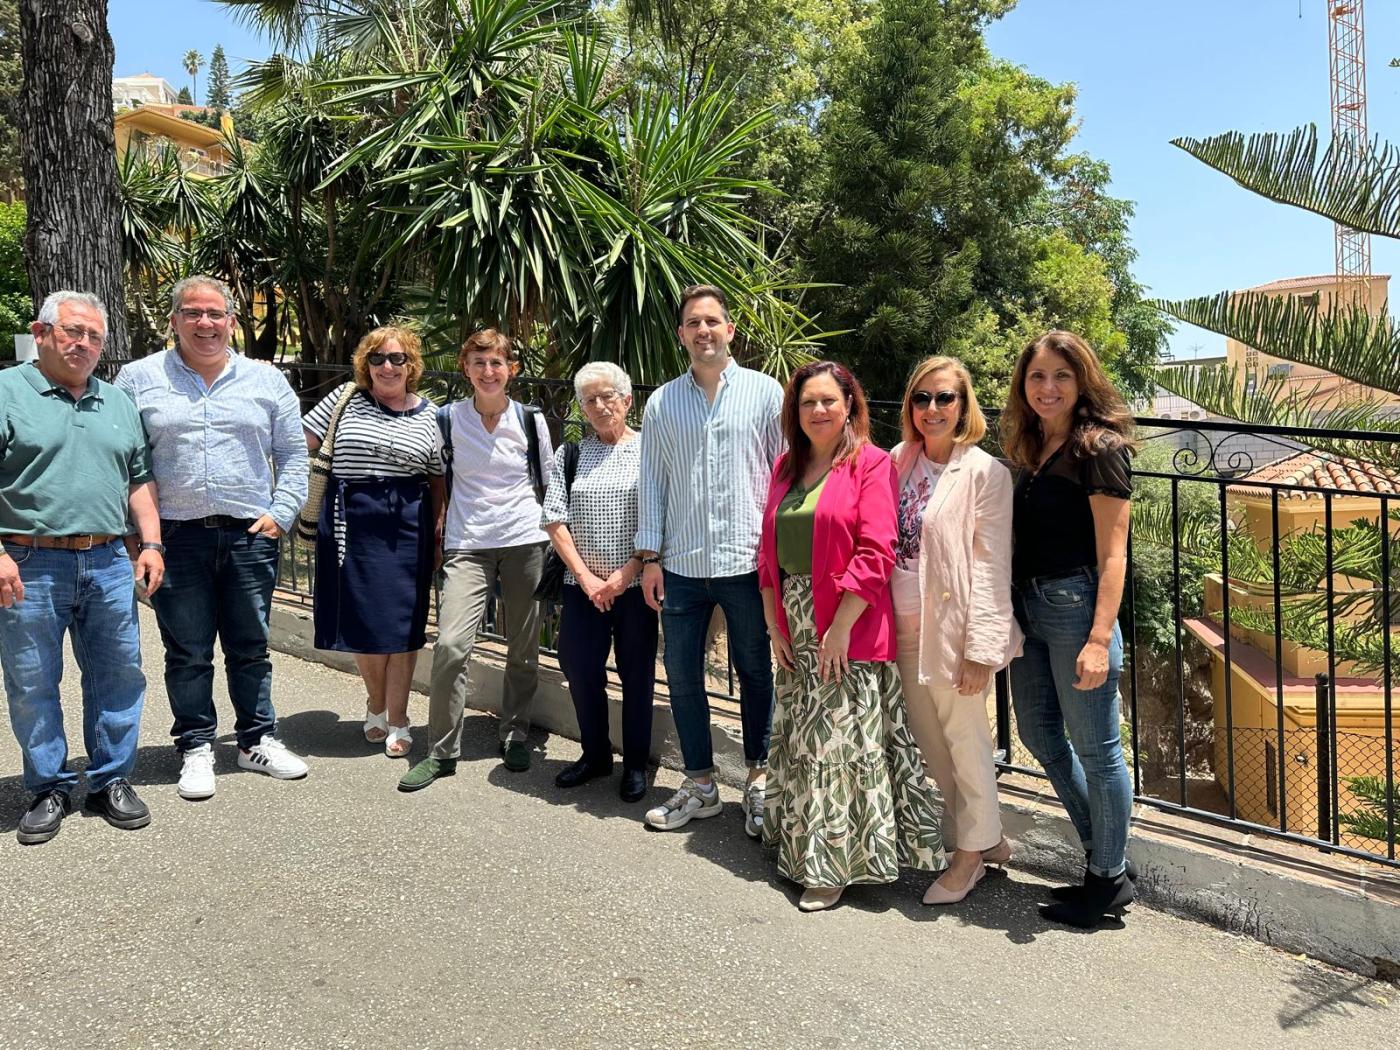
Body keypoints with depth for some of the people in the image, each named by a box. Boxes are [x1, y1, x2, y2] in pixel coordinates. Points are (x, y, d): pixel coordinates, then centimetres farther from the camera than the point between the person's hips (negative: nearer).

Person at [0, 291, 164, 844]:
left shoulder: (118, 404, 16)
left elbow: (139, 480, 19)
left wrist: (150, 542, 7)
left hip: (109, 564, 4)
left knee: (118, 676, 7)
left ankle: (111, 781, 20)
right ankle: (48, 789, 18)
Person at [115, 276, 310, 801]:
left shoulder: (267, 381, 8)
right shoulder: (138, 378, 4)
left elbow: (293, 455, 11)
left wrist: (281, 512, 0)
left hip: (250, 537, 1)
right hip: (177, 538, -1)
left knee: (250, 648, 11)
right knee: (187, 653, 6)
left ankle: (257, 740, 24)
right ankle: (195, 748, 19)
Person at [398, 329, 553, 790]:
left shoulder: (530, 419, 4)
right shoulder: (448, 418, 4)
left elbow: (547, 482, 13)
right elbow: (438, 478, 13)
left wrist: (551, 534, 10)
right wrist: (438, 528, 8)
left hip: (524, 543, 1)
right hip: (467, 545, 0)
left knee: (523, 649, 7)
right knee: (451, 644, -13)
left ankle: (514, 735, 26)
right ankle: (442, 750, -1)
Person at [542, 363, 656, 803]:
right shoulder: (569, 456, 9)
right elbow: (555, 522, 4)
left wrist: (626, 574, -12)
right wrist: (586, 576, -6)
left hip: (634, 584, -3)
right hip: (583, 586, 3)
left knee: (637, 672, 4)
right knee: (580, 669, 5)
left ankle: (635, 763, 20)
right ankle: (595, 754, 25)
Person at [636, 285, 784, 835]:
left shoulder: (765, 392, 2)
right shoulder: (661, 403, 9)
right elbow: (652, 481, 10)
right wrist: (650, 555, 4)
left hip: (748, 561, -2)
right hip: (682, 564, 3)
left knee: (755, 674, 8)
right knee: (682, 676, 9)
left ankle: (758, 781, 24)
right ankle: (700, 785, 23)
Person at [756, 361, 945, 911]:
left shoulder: (872, 464, -6)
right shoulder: (786, 468, 13)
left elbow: (876, 553, -14)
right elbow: (769, 552, 14)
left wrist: (840, 627, -17)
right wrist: (774, 625, 6)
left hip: (850, 627, -6)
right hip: (795, 628, 6)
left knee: (842, 741, -1)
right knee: (801, 741, 14)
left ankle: (836, 863, 13)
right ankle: (805, 850, 29)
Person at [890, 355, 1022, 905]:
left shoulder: (985, 472, -9)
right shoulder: (900, 462, 7)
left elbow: (991, 566, -12)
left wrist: (980, 647, -16)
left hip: (954, 627, -6)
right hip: (906, 628, 6)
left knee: (965, 741, 5)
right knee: (929, 742, 14)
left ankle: (973, 851, 25)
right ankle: (988, 838, 32)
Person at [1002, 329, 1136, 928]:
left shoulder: (1098, 447, -11)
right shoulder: (1034, 450, 12)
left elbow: (1111, 554, -15)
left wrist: (1100, 638, -22)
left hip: (1074, 603, -9)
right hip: (1028, 606, 9)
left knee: (1094, 746, 2)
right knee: (1038, 734, 17)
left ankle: (1110, 879, 18)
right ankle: (1100, 849, 34)